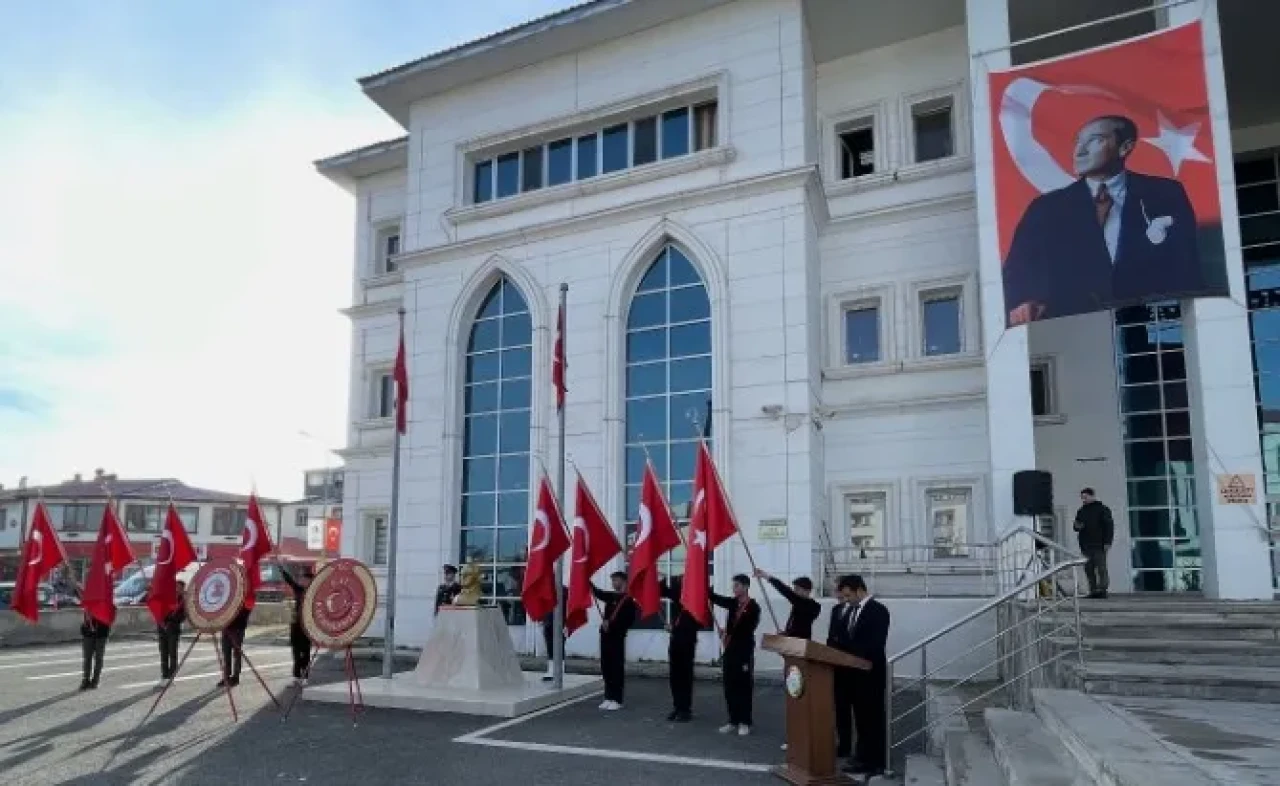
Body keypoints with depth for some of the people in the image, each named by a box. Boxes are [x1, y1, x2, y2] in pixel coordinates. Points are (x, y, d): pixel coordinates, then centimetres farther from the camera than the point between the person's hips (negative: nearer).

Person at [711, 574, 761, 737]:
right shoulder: (733, 603, 8)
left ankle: (745, 723, 10)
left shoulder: (753, 607, -9)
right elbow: (715, 598, -3)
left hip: (744, 652, -6)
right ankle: (733, 721, 17)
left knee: (744, 687, 2)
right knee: (730, 687, 9)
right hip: (730, 650, 6)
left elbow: (748, 630, -11)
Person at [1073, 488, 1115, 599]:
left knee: (1101, 568, -8)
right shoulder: (1081, 511, 19)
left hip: (1099, 545, -6)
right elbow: (1076, 525, 26)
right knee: (1089, 569, 3)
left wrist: (1107, 542, -12)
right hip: (1086, 546, 6)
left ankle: (1102, 590, -9)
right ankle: (1093, 591, 6)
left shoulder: (1102, 509, 2)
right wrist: (1077, 526, 0)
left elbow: (1109, 526, -4)